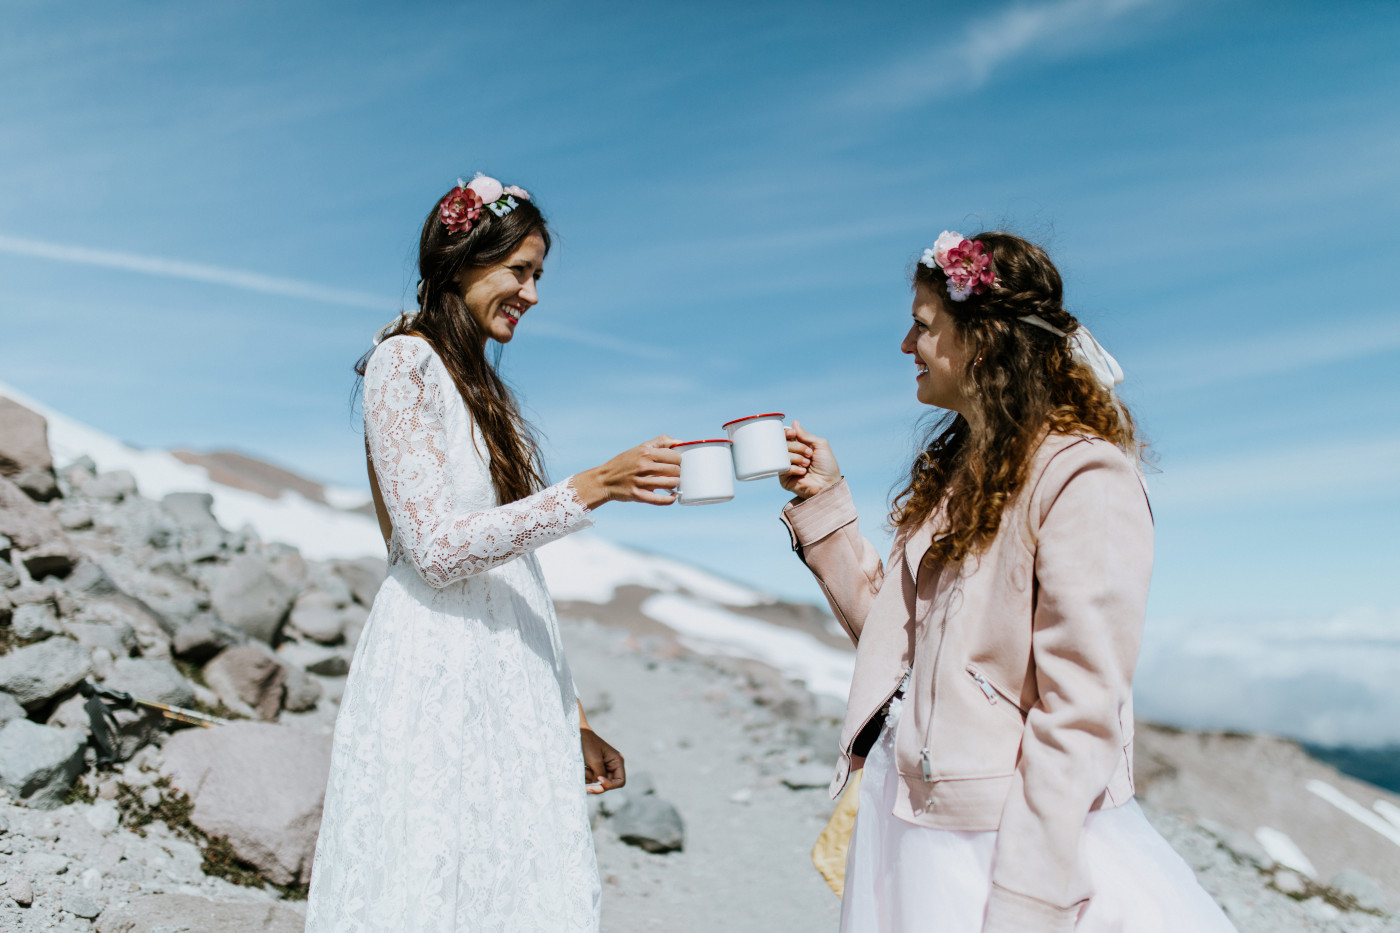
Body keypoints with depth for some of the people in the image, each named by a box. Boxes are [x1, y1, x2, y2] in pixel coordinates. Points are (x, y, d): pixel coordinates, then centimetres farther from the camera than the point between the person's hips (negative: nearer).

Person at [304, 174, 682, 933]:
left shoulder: (481, 385, 17)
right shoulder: (404, 362, -7)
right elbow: (437, 548, -17)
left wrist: (570, 720, 14)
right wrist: (594, 487, -21)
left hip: (510, 684, 7)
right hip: (439, 677, -7)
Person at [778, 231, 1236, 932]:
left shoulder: (1084, 479, -18)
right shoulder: (956, 467, 8)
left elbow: (1080, 714, -21)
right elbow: (888, 629, 8)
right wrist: (824, 501, 5)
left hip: (996, 838, -7)